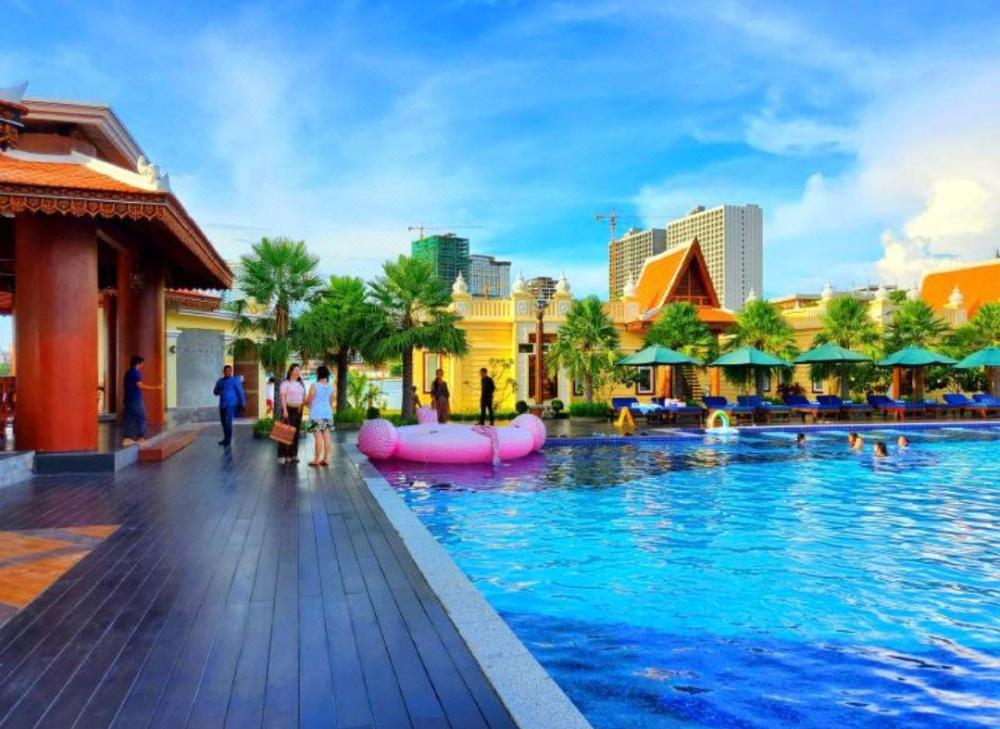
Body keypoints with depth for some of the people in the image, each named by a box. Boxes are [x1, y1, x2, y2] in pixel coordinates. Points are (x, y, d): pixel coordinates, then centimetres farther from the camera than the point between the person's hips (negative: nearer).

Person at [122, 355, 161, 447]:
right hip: (135, 400, -9)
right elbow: (140, 386, -21)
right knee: (141, 418, -1)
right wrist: (155, 387, -21)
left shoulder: (128, 373, 15)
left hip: (128, 400, 9)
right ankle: (141, 438, -1)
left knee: (128, 419, 9)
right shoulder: (136, 373, -14)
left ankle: (126, 438, 9)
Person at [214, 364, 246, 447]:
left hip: (231, 404, -5)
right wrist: (218, 390, -8)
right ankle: (226, 439, 18)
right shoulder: (220, 381, 12)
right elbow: (215, 392, 16)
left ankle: (228, 440, -9)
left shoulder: (235, 380, -2)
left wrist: (242, 403, -5)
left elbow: (240, 392, -2)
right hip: (222, 405, 5)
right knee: (224, 422, 8)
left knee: (228, 422, -13)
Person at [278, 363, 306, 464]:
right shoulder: (286, 383, -3)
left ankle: (293, 455, 12)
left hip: (298, 410, 6)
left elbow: (304, 398, 17)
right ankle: (282, 455, -4)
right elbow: (282, 397, -10)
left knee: (295, 433, 6)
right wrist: (285, 410, -20)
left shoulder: (301, 384, 16)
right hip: (288, 409, -6)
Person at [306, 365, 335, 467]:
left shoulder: (314, 386, -8)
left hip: (317, 414, -5)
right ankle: (326, 458, 7)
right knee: (326, 436, 5)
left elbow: (308, 400, -1)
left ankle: (317, 459, -2)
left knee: (318, 436, -5)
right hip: (327, 413, 5)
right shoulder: (330, 387, 8)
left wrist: (304, 402, 21)